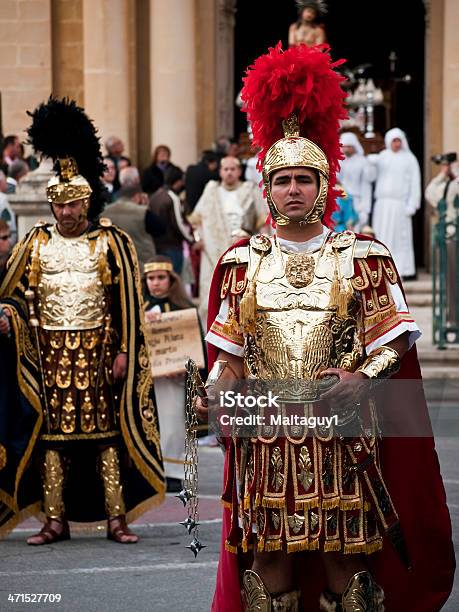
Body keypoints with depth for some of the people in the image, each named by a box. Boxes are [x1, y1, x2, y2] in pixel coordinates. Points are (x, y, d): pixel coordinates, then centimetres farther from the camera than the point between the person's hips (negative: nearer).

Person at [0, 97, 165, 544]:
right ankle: (55, 521, 9)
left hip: (98, 350, -2)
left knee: (106, 429, 0)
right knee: (52, 432, 4)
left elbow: (128, 303, -3)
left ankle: (116, 519, 4)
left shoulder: (111, 242, -1)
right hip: (51, 351, 2)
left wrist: (124, 353, -8)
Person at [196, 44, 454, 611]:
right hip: (263, 434, 2)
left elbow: (392, 341, 2)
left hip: (341, 431, -1)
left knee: (345, 561, 0)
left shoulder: (362, 257, 4)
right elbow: (230, 351, 11)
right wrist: (214, 391, -7)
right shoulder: (242, 261, 9)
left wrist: (362, 376, -16)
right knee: (269, 560, 3)